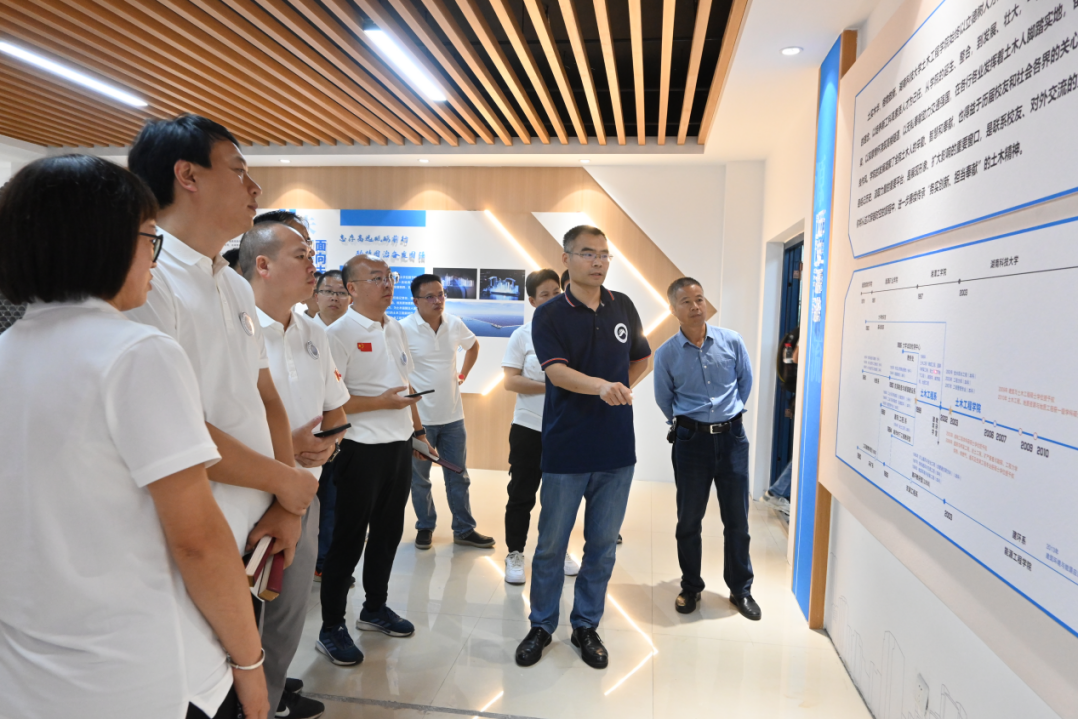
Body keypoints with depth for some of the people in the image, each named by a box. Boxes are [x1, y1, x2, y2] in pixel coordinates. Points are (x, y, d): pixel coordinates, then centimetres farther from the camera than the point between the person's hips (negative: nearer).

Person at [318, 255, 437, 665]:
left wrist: (417, 429, 18)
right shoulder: (340, 333, -13)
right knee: (349, 539, 4)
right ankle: (331, 628, 20)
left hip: (399, 447, 8)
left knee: (388, 532, 18)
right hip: (362, 450, -7)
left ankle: (375, 608, 36)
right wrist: (381, 402, -21)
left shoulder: (395, 329, 11)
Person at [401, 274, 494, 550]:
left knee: (458, 477, 12)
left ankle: (464, 530, 24)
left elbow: (473, 346, 21)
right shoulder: (404, 329, -14)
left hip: (452, 415, 4)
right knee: (419, 478, 11)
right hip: (418, 417, -4)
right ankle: (425, 527, 29)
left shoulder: (455, 324, 0)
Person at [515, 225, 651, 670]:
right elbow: (557, 371, -20)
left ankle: (586, 626, 30)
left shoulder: (623, 307, 8)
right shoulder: (549, 315, -4)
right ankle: (542, 626, 28)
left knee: (602, 545, 12)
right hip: (566, 449, -3)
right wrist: (601, 386, -37)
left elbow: (641, 357, 22)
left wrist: (620, 390, 6)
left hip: (617, 449, 3)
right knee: (551, 544, 8)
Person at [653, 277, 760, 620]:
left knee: (737, 519, 9)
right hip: (691, 440, -1)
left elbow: (746, 381, 13)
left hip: (732, 437, 1)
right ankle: (690, 588, 27)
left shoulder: (732, 341, -2)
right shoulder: (666, 354, -5)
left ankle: (741, 589, 27)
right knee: (689, 520, 9)